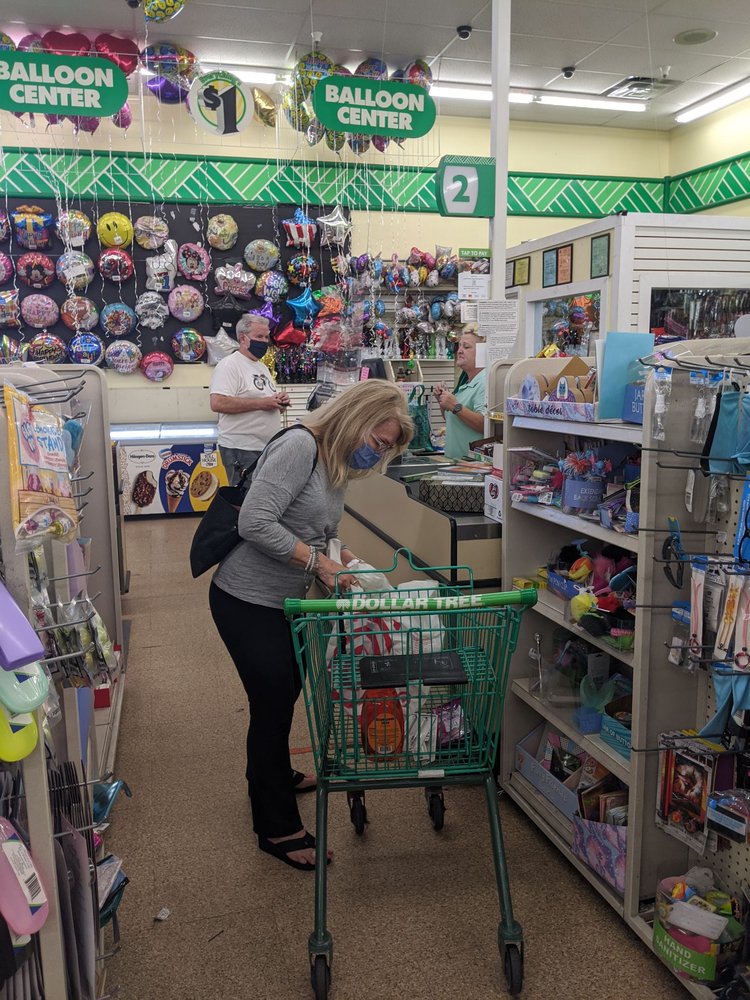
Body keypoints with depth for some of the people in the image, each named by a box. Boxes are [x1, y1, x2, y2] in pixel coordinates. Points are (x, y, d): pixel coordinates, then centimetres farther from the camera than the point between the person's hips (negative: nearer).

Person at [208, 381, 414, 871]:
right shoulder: (300, 446, -23)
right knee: (273, 701, 2)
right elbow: (256, 523, -30)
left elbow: (317, 535, 9)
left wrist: (340, 559, -9)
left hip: (284, 601, 10)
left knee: (285, 690, 25)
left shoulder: (339, 467, 7)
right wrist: (318, 561, -24)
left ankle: (272, 777, 52)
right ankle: (279, 829, 21)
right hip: (247, 600, -9)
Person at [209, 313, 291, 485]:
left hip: (269, 448, 8)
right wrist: (261, 403, -21)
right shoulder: (229, 365, -9)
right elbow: (217, 403, -23)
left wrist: (280, 402, 1)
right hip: (242, 450, -8)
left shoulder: (263, 367, 19)